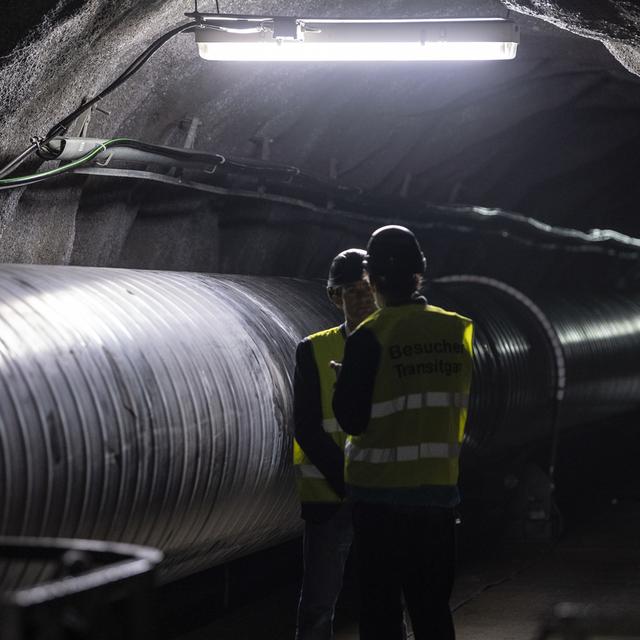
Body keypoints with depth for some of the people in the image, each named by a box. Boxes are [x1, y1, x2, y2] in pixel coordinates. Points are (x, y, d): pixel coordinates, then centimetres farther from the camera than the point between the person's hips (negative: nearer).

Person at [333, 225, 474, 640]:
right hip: (440, 490, 4)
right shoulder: (460, 332, 1)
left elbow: (352, 419, -10)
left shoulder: (369, 338, -13)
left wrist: (344, 384, 7)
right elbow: (470, 410, 7)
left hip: (382, 493, -4)